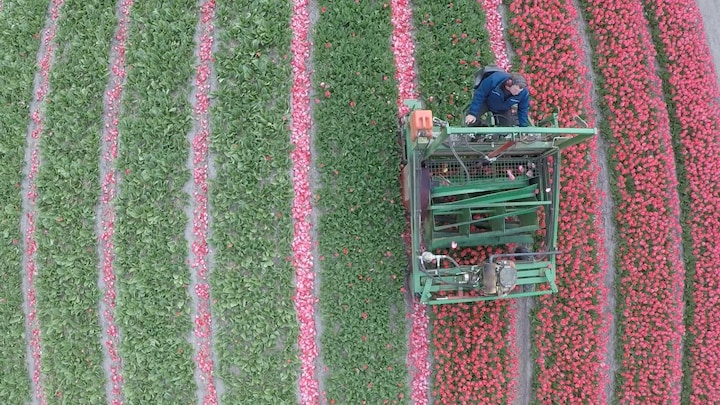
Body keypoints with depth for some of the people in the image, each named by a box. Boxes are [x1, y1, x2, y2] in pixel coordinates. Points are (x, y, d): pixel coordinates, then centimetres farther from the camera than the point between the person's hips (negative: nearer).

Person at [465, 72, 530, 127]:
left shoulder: (524, 93, -30)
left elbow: (523, 110, -11)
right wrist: (472, 113, -25)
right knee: (470, 121, -23)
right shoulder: (494, 79, -40)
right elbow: (479, 95, -26)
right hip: (485, 102, -3)